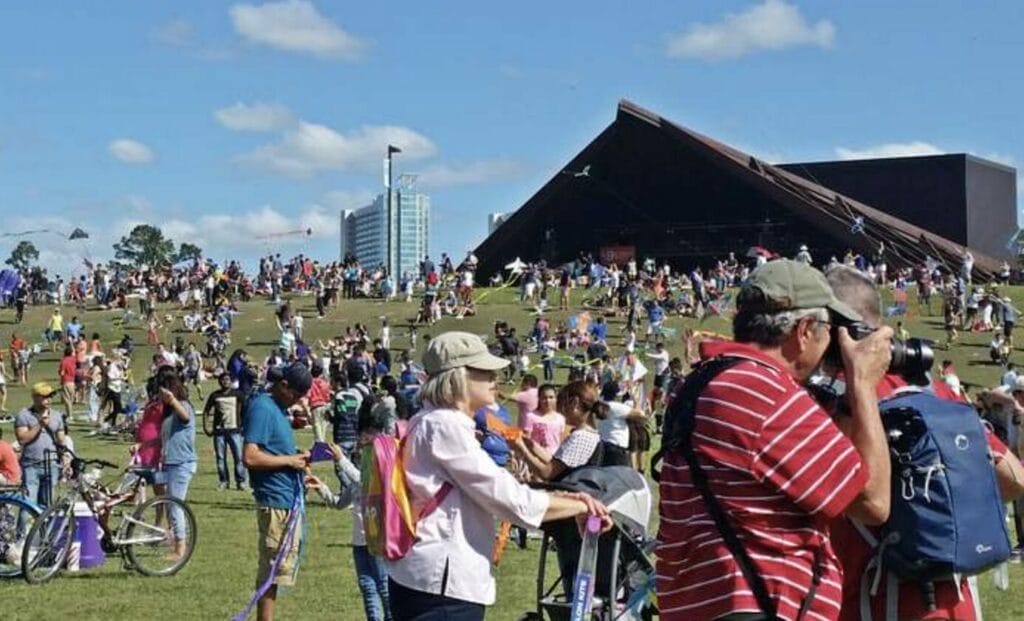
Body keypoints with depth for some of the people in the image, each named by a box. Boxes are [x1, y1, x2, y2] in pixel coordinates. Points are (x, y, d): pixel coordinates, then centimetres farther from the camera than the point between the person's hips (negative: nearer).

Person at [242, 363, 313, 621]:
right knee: (272, 570, -4)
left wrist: (297, 457, 8)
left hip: (289, 500, 10)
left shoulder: (278, 408, 15)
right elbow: (250, 457, -23)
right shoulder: (262, 408, -14)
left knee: (277, 570, 15)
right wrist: (289, 460, -15)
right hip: (275, 502, -10)